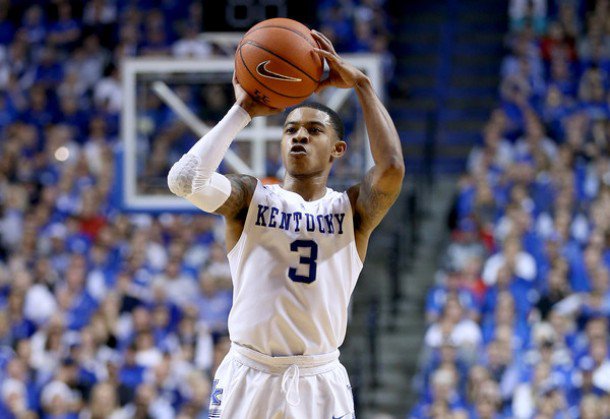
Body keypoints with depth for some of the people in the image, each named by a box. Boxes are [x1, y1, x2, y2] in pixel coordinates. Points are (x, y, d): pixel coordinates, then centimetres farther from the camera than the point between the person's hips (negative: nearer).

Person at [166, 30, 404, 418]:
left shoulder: (353, 209, 5)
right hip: (247, 376, 0)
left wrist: (362, 85, -9)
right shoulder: (251, 196, 4)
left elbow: (392, 168, -16)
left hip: (320, 382, 0)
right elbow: (185, 179, -15)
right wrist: (243, 111, -8)